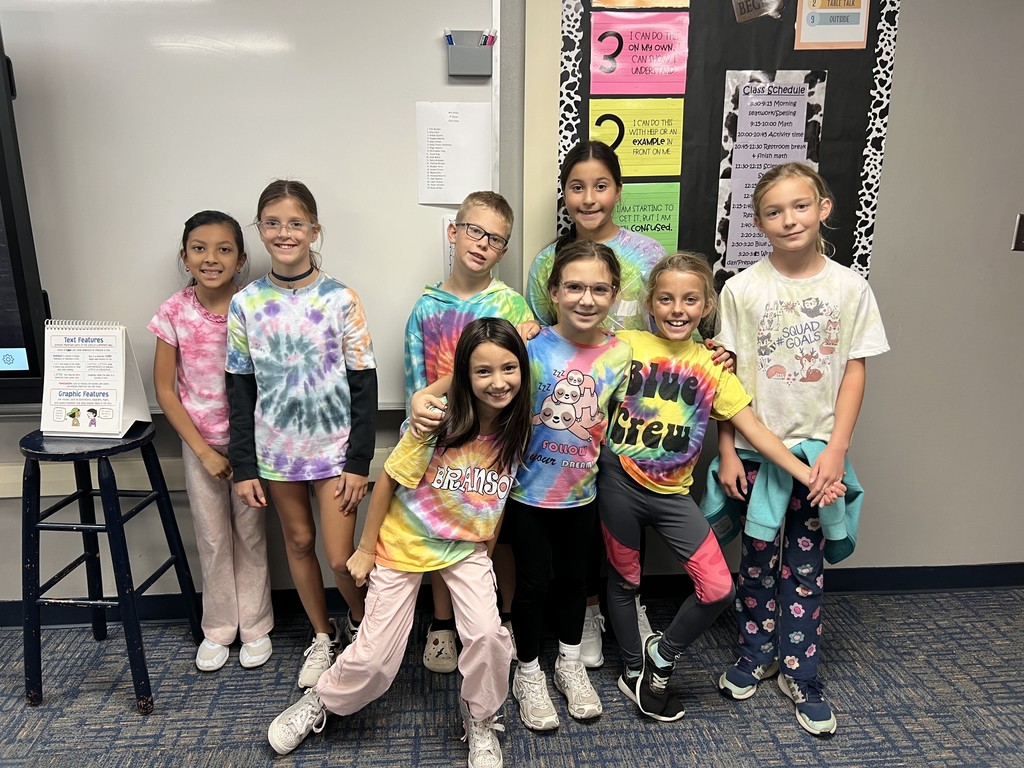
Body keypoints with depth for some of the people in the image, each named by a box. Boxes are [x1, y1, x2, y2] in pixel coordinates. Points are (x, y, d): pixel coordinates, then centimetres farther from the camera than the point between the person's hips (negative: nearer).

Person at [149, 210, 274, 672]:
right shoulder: (174, 313, -9)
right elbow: (165, 389, -5)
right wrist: (203, 450, -9)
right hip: (199, 440, 1)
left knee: (250, 532, 10)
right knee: (212, 536, 12)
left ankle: (255, 626, 27)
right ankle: (218, 628, 30)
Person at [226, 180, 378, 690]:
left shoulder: (340, 299, -9)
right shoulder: (246, 304, -2)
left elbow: (364, 385, -7)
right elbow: (240, 390, 2)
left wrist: (359, 461, -9)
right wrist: (243, 466, 0)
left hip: (334, 448, -2)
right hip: (275, 451, 3)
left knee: (341, 557, -1)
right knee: (298, 542, 15)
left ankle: (360, 620, 31)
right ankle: (322, 638, 37)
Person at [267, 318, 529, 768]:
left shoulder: (517, 430, -13)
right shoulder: (437, 424, -25)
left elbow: (501, 497, 2)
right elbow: (387, 482, -13)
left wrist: (486, 550, 6)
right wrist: (366, 548, -7)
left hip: (466, 548, 3)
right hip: (404, 545, -2)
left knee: (488, 635, -18)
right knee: (375, 657, 3)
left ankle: (480, 721, 13)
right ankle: (320, 703, 36)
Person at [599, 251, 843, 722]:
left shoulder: (712, 368, 1)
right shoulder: (625, 345, -6)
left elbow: (754, 429, -2)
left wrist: (807, 475, -9)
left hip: (673, 493, 2)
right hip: (619, 483, -2)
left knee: (718, 589, -4)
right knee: (624, 580, 14)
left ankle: (660, 656, 23)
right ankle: (633, 672, 39)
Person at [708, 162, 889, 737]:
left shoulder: (850, 287, -3)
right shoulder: (742, 288, -5)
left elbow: (855, 371, -1)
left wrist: (837, 449, -9)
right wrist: (727, 452, -7)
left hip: (818, 448, 1)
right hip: (755, 448, 0)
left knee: (806, 563, 10)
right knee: (758, 557, 12)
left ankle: (801, 673, 26)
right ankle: (757, 654, 32)